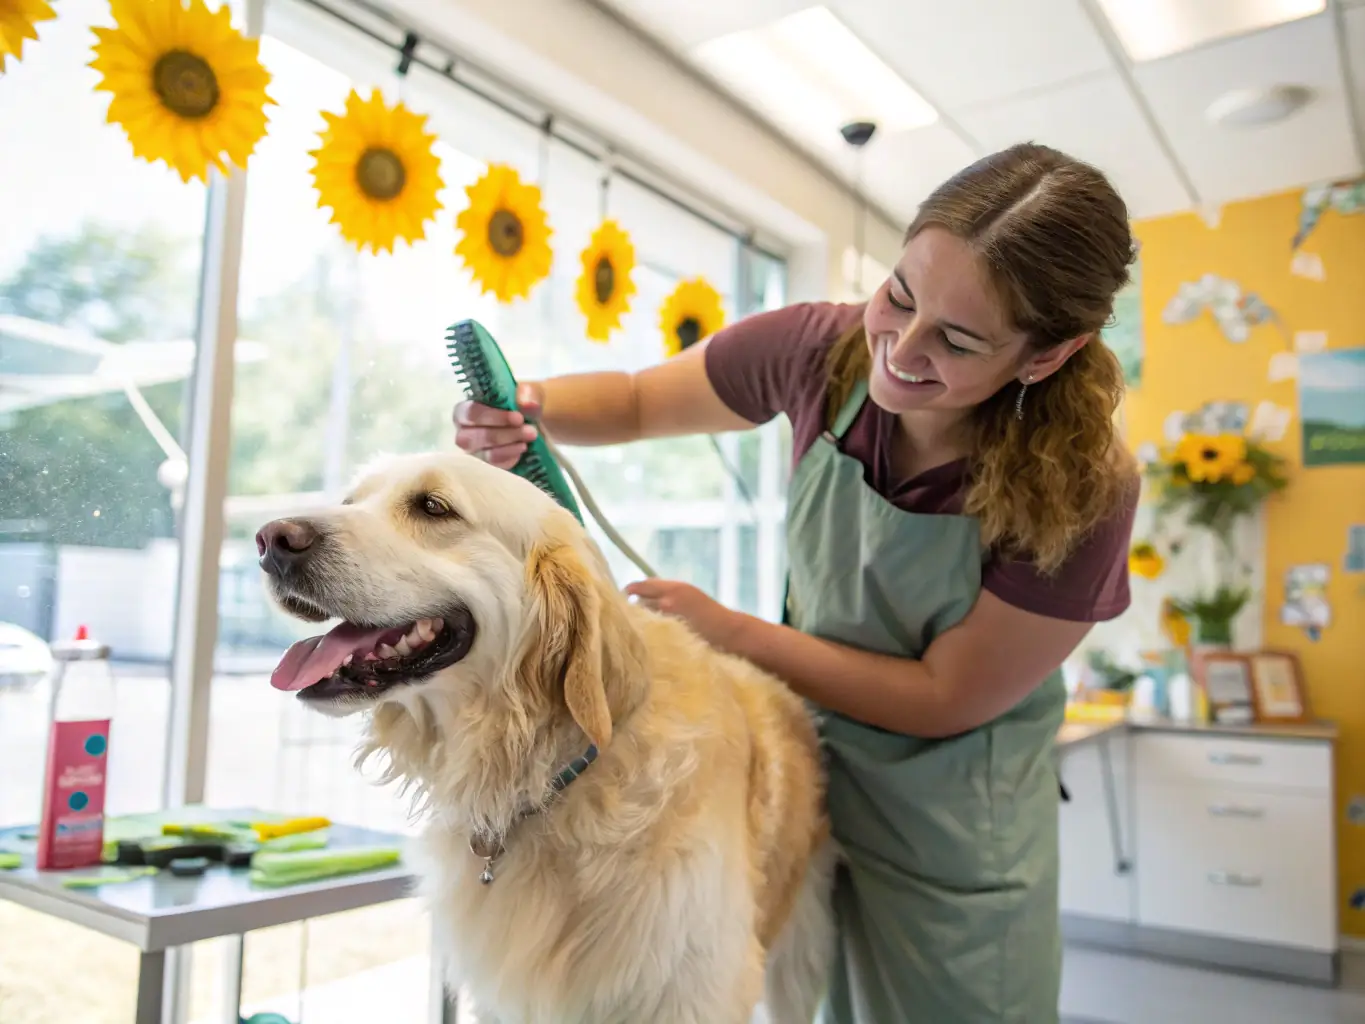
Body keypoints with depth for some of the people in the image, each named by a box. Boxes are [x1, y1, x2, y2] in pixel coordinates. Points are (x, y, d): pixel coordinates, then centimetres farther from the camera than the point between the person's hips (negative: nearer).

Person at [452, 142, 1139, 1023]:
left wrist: (729, 630, -21)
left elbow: (944, 701, -18)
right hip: (803, 756, 3)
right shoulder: (826, 350, -18)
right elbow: (634, 401, -3)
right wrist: (527, 406, -25)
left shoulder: (1082, 488, -26)